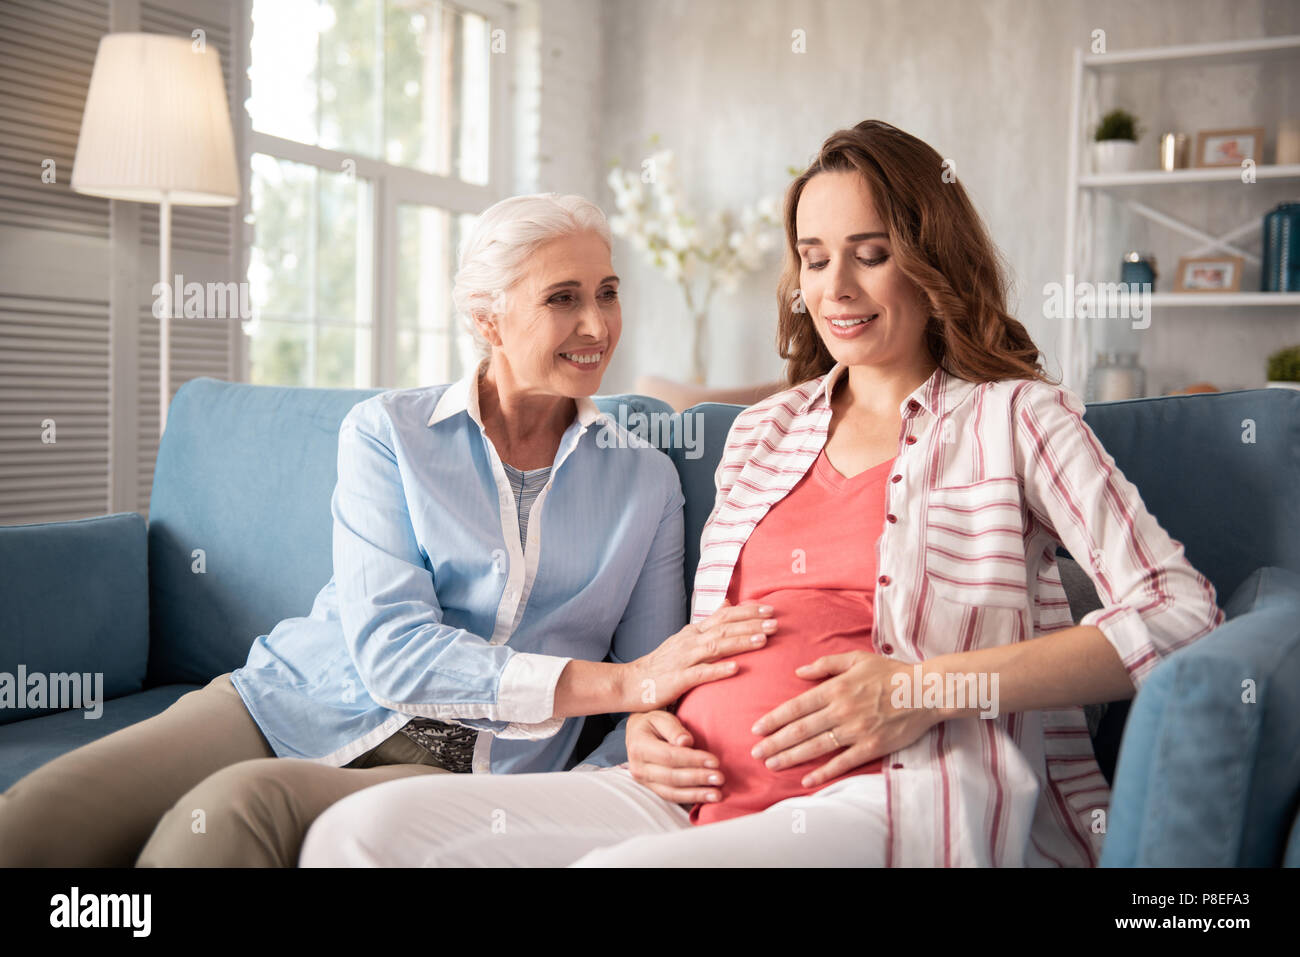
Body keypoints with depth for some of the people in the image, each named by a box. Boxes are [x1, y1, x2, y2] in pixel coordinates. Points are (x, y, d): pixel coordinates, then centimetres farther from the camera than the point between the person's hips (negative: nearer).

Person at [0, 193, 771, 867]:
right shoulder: (385, 432, 4)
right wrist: (618, 681, -18)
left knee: (241, 802, -32)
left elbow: (652, 693, 9)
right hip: (298, 706, 1)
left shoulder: (649, 482, 9)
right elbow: (389, 649, -10)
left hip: (470, 773, 0)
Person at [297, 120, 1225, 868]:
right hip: (709, 791, 5)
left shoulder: (1011, 416, 7)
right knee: (360, 831, -15)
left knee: (620, 867, -35)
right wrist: (652, 717, 4)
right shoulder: (763, 431, 22)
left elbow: (1182, 610, -5)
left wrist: (927, 688, -13)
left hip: (898, 789, -4)